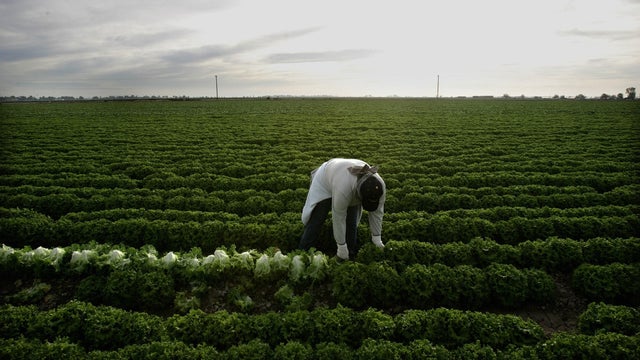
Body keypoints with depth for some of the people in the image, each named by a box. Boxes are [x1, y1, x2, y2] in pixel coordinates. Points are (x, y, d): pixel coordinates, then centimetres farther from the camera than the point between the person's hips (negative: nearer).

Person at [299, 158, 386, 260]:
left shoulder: (380, 186, -30)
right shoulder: (343, 188, -44)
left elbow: (377, 213, -17)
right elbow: (339, 218, -33)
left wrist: (377, 239, -11)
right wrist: (342, 247, -24)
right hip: (325, 181, -4)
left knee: (351, 222, -3)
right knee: (316, 220, -6)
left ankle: (352, 254, 7)